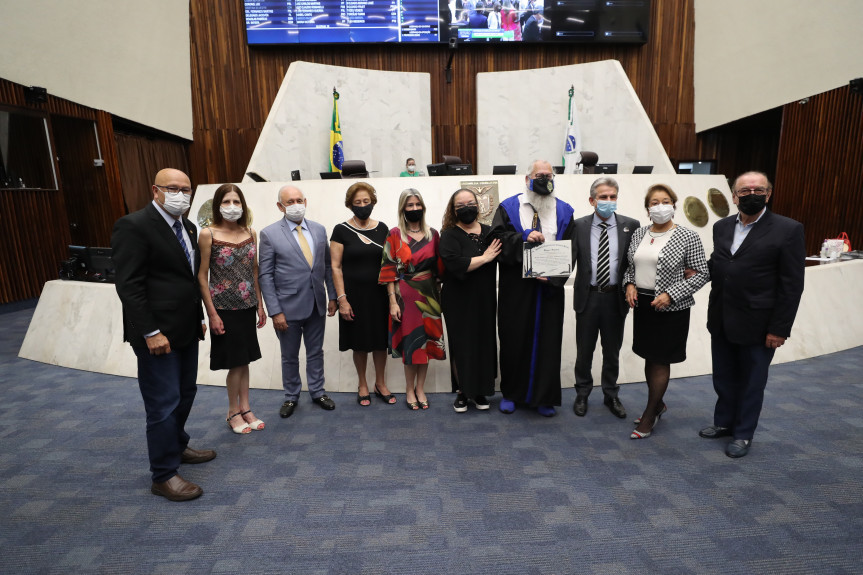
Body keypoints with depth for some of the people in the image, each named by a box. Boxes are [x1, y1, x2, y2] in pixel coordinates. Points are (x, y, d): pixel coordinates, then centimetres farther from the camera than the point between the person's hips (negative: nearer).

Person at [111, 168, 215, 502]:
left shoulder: (187, 228, 11)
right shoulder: (133, 226, -14)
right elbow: (128, 284, -18)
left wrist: (199, 317, 14)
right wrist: (151, 332, -20)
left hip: (186, 330, 8)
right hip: (158, 333, -8)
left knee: (185, 393, 19)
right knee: (164, 403, 0)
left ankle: (177, 446, 40)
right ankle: (163, 476, 15)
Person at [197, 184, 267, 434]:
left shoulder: (251, 233, 4)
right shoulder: (208, 234, -9)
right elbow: (202, 276, -8)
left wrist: (260, 305, 9)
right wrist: (212, 314, -11)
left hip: (247, 307, 4)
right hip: (224, 308, -4)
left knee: (245, 360, 13)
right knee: (235, 362, 4)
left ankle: (245, 408, 27)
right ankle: (233, 412, 23)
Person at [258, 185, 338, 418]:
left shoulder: (319, 229, 4)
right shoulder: (269, 234, -8)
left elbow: (327, 265, 8)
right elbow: (265, 275, -9)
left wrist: (332, 296, 4)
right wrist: (275, 311, -13)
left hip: (317, 304, 3)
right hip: (288, 307, -3)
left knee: (316, 352, 16)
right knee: (289, 356, 13)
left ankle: (317, 392, 33)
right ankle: (291, 397, 32)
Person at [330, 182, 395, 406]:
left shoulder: (382, 228, 5)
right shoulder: (341, 230, -4)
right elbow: (336, 267, -6)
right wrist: (342, 299, -12)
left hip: (379, 293, 3)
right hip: (355, 295, -2)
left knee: (380, 339, 10)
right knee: (360, 342, 8)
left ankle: (380, 384, 28)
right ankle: (362, 385, 27)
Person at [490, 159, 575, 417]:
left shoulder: (563, 211, 9)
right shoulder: (509, 207, 5)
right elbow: (497, 237, -7)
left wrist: (552, 274, -13)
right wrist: (524, 237, -21)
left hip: (550, 287, 2)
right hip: (515, 287, -1)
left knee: (547, 340, 5)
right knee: (514, 339, 5)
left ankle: (543, 397, 19)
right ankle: (510, 393, 21)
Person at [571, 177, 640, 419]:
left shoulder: (631, 225, 0)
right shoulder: (579, 226, -2)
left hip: (616, 297, 1)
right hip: (587, 297, 0)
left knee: (612, 351, 15)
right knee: (584, 350, 12)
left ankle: (611, 396, 33)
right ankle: (582, 394, 31)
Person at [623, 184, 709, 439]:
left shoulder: (688, 237, -8)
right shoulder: (638, 234, 6)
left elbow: (702, 274, -8)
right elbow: (630, 265, 16)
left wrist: (670, 295, -17)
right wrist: (630, 284, -3)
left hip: (670, 309, -5)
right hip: (642, 304, 5)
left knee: (660, 361, 3)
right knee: (649, 357, 15)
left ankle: (650, 415, 16)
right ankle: (658, 404, 34)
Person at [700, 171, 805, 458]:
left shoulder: (788, 229, -10)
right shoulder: (722, 226, 6)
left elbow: (792, 285, -11)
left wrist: (780, 329, -13)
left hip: (757, 325, -5)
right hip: (722, 322, 5)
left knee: (751, 382, 12)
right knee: (724, 378, 18)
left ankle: (743, 434, 30)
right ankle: (724, 423, 38)